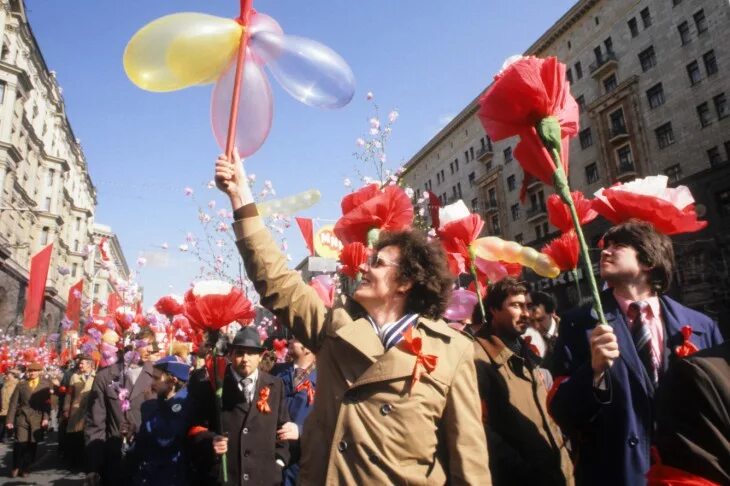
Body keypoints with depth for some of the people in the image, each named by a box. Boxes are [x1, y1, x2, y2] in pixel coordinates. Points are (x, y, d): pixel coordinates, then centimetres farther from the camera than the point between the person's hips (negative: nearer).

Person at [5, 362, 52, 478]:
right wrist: (10, 420, 0)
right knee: (20, 443, -8)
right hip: (22, 417, 0)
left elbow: (47, 402, 0)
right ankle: (16, 467, 13)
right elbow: (13, 403, 6)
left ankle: (24, 469, 17)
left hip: (37, 419, 0)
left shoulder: (45, 384, 5)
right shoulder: (21, 384, 7)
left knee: (32, 445, 2)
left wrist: (46, 418, -10)